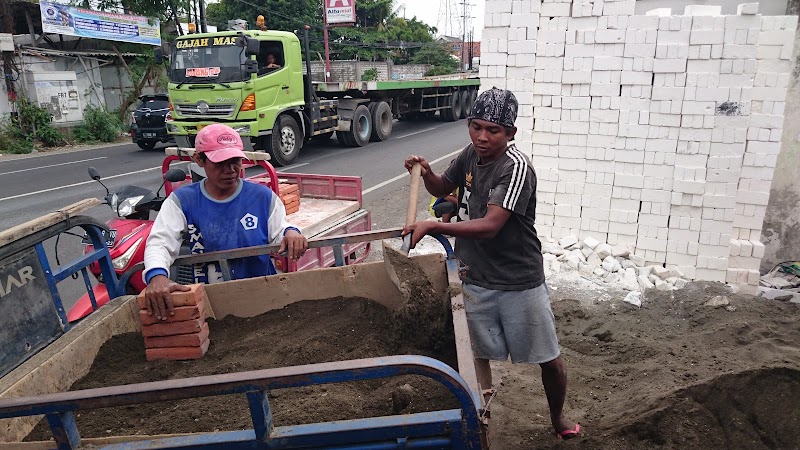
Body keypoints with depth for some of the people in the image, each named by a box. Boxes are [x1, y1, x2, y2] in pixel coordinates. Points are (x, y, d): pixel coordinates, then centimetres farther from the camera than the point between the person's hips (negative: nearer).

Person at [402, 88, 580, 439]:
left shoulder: (516, 167, -22)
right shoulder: (471, 154, -1)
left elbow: (489, 226, -31)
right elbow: (442, 189, 16)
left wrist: (432, 226, -32)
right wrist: (425, 172, -6)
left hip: (519, 282, -4)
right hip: (475, 280, 5)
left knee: (549, 359, 13)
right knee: (478, 355, 13)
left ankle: (558, 419, 40)